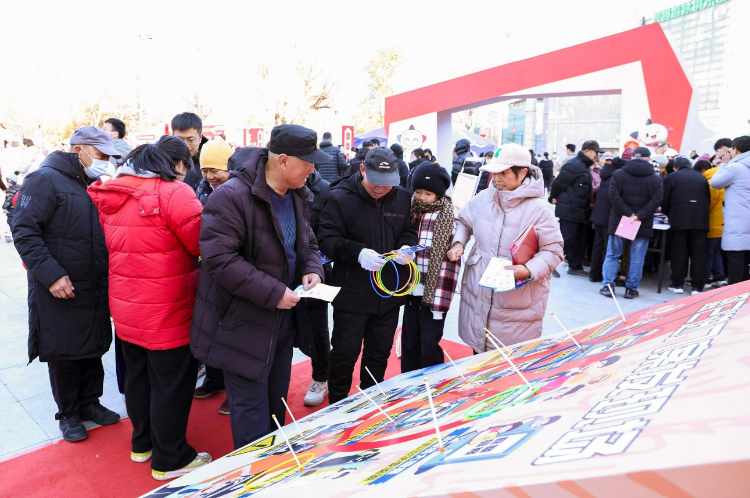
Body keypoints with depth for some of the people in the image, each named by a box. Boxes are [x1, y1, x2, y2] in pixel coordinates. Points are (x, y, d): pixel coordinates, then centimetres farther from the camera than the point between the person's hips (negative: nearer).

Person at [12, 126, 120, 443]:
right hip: (60, 291, -6)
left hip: (95, 291, 7)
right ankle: (67, 413, 26)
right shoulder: (46, 180, -12)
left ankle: (89, 401, 34)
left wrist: (110, 274, 7)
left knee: (93, 347, 16)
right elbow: (24, 232, -17)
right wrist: (51, 274, -24)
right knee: (63, 353, 8)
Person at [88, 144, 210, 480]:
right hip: (166, 314, -8)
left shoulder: (109, 198, 6)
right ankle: (169, 460, 21)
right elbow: (205, 245, -19)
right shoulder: (173, 193, -19)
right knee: (171, 384, 6)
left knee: (137, 376, 22)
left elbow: (115, 246, 15)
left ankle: (142, 443, 40)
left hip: (125, 309, 8)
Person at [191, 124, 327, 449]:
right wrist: (272, 293, -26)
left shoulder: (298, 197, 5)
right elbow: (218, 257, -28)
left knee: (276, 404, 23)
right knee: (251, 408, 4)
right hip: (244, 324, -8)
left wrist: (312, 269, -4)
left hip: (283, 321, 8)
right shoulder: (233, 196, -22)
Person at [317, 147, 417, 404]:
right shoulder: (340, 198, -10)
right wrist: (358, 253, -30)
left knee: (380, 351, 18)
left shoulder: (403, 198, 2)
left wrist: (407, 246, -11)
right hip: (352, 293, -4)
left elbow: (410, 230, 13)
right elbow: (327, 240, -14)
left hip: (390, 292, 5)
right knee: (345, 353, 6)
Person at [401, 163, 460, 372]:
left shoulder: (450, 218, -9)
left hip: (434, 293, -5)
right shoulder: (411, 211, 5)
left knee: (429, 346, 1)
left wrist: (439, 299, -14)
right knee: (409, 344, 15)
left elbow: (452, 262, -11)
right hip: (412, 291, 5)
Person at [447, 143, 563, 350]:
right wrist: (458, 243, -1)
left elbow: (553, 250, -9)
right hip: (478, 294, 5)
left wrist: (529, 270, -25)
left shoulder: (538, 208, -13)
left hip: (518, 301, -4)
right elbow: (464, 221, 18)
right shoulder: (484, 198, 1)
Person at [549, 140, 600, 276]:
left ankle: (575, 266, 20)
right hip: (568, 210, -9)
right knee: (567, 238, -6)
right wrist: (554, 197, -5)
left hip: (579, 211, 10)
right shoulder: (574, 165, -17)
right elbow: (559, 182, -16)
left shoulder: (584, 166, 15)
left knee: (580, 239, 12)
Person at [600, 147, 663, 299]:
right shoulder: (655, 178, 0)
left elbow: (614, 196, -11)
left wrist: (628, 213, -10)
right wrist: (639, 216, -13)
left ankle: (608, 285, 6)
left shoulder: (618, 174, -1)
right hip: (643, 224, 0)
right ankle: (631, 289, 9)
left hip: (618, 221, 0)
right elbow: (656, 201, -10)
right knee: (637, 258, 6)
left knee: (612, 255, 8)